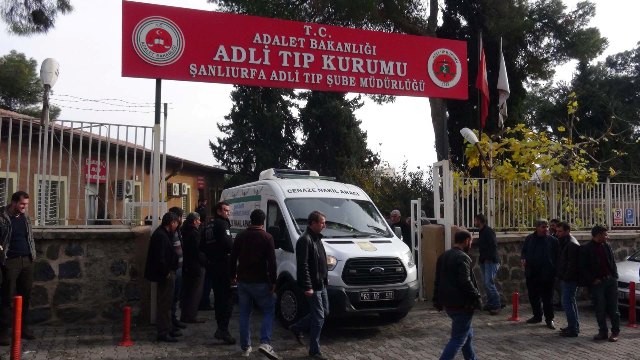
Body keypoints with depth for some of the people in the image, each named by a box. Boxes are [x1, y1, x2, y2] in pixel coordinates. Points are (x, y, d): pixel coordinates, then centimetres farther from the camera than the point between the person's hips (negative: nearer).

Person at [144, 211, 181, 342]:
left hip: (166, 274, 11)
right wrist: (166, 272, -18)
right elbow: (159, 258, -26)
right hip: (165, 275, -11)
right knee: (164, 303, -3)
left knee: (166, 303, 18)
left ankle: (168, 328, 29)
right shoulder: (161, 236, -20)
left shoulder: (163, 234, 12)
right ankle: (163, 332, 4)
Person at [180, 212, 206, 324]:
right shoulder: (194, 233, -18)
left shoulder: (185, 232, 9)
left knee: (186, 291, 16)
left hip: (187, 266, 9)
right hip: (196, 267, -9)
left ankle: (184, 315, 24)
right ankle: (191, 316, 3)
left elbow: (185, 249, 13)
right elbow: (198, 252, -20)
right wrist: (205, 261, -8)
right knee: (195, 292, 0)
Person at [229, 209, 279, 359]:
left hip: (242, 281, 4)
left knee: (245, 313, 14)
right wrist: (273, 281, -4)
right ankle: (265, 343, -10)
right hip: (260, 282, -4)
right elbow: (272, 262, -11)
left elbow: (233, 258, 9)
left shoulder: (241, 236, 5)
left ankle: (245, 347, 17)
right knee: (269, 310, 6)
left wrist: (233, 275, 20)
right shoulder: (266, 237, -8)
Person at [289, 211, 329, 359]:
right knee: (319, 317, -4)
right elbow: (303, 266, -22)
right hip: (313, 286, -10)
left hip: (321, 284, 10)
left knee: (324, 312, 17)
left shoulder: (317, 238, 12)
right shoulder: (305, 240, -18)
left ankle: (297, 328, 32)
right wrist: (307, 287, -23)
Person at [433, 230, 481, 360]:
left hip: (447, 304, 9)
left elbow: (438, 280, 17)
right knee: (458, 339, -3)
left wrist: (437, 300, 22)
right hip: (461, 305, -9)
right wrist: (477, 298, -13)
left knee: (467, 333, 24)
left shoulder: (443, 256, 12)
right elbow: (465, 282, -23)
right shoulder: (462, 258, -16)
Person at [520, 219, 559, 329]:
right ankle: (537, 316, 29)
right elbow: (524, 251, 15)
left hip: (546, 275, -4)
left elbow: (557, 257, -2)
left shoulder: (552, 240, -3)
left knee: (547, 298, 1)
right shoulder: (530, 239, 6)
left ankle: (549, 319, 12)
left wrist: (555, 271, -9)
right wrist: (523, 259, -6)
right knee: (533, 296, 13)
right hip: (531, 274, 4)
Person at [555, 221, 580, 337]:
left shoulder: (572, 245, -17)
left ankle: (573, 329, -5)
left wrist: (565, 277, -19)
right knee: (570, 301, 17)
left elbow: (572, 264, -21)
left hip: (569, 279, -11)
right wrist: (561, 276, 14)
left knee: (567, 302, -9)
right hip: (565, 279, 11)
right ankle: (574, 326, 27)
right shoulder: (563, 242, 15)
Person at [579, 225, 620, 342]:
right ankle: (603, 332, 15)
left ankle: (615, 332, 16)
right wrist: (593, 280, -11)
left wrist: (614, 277, 4)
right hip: (597, 283, -4)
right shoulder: (585, 249, -6)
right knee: (600, 309, 3)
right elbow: (583, 268, -7)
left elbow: (613, 262, 15)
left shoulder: (607, 246, 9)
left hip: (611, 280, 4)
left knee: (613, 308, 6)